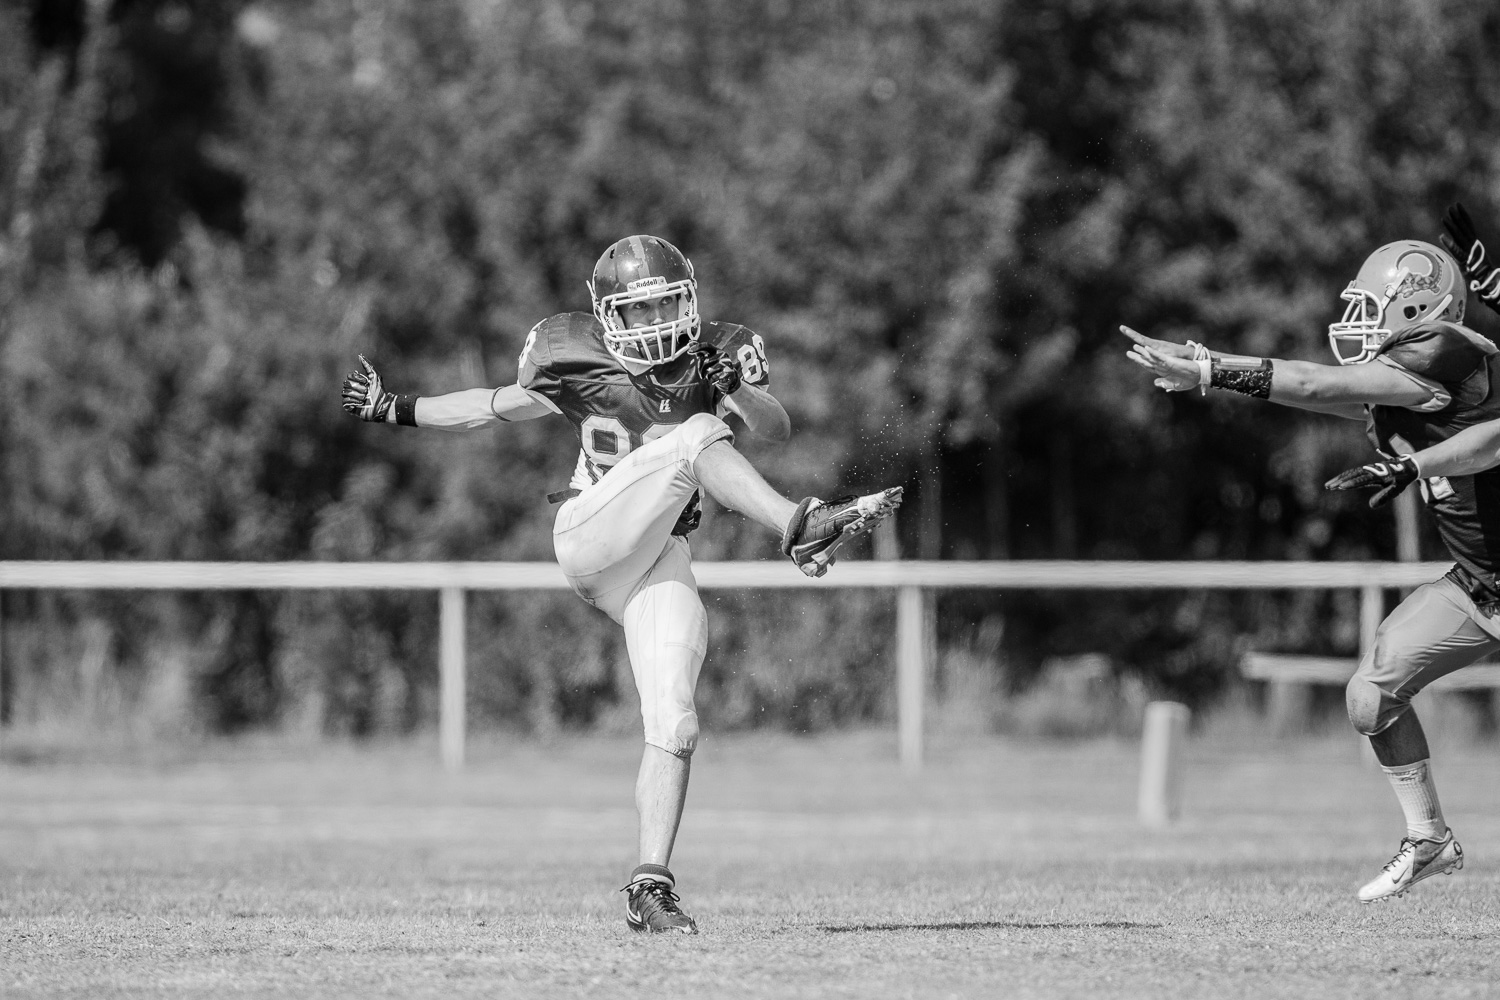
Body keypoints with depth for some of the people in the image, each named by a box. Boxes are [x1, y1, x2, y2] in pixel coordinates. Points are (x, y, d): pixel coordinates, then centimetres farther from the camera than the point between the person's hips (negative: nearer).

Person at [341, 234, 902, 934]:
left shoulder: (713, 354, 4)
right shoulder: (576, 359, 1)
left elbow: (776, 431, -10)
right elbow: (497, 406, 18)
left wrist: (738, 389, -30)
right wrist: (399, 411, 18)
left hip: (660, 562, 3)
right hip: (591, 535, -3)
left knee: (673, 726, -9)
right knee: (696, 438, -23)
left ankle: (650, 887, -6)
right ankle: (800, 529, -41)